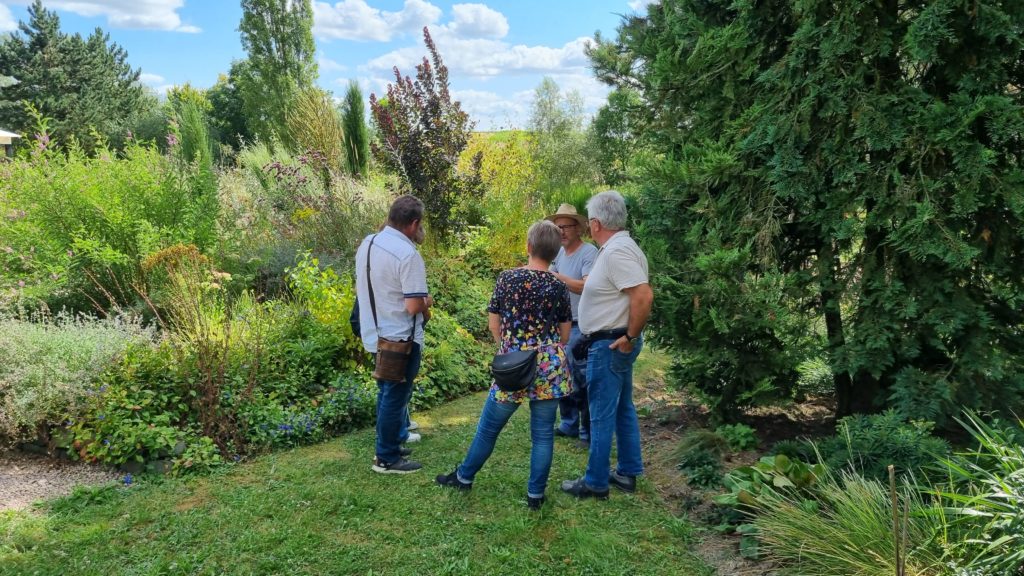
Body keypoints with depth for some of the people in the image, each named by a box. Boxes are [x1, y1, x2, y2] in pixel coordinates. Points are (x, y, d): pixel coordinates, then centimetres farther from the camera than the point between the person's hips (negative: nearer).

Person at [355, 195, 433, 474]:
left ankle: (392, 441, 38)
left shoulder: (368, 243, 3)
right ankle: (387, 458, 18)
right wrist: (427, 304, -3)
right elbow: (414, 306, -27)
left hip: (375, 334, 8)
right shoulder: (408, 254, -24)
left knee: (388, 393, 23)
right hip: (400, 339, -8)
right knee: (395, 397, 6)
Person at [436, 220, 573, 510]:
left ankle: (465, 476, 32)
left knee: (489, 426, 14)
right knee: (543, 432, 10)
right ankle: (536, 494, 17)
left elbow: (493, 325, 0)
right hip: (550, 366, 1)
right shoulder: (559, 286, -2)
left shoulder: (508, 278, -6)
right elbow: (565, 334, 5)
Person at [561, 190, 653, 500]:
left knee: (602, 415, 0)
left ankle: (595, 482, 12)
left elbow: (644, 296, -30)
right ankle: (628, 472, 29)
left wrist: (630, 337, -21)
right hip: (615, 343, 10)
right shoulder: (619, 248, 10)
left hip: (609, 345, -10)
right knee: (623, 409, 17)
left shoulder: (617, 252, -22)